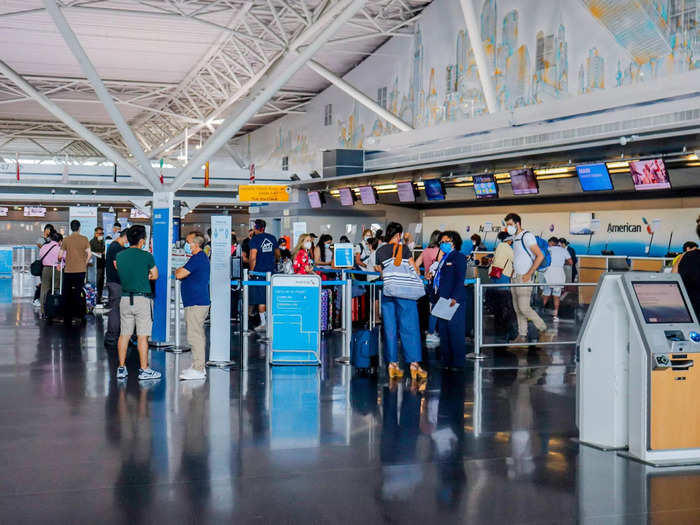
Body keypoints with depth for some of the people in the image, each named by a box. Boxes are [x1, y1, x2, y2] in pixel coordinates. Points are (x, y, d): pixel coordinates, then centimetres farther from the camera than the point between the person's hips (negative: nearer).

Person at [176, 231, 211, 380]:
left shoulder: (197, 258, -17)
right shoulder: (202, 257, 17)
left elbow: (179, 275, -21)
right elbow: (183, 275, 25)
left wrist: (178, 270, -1)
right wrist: (181, 271, 6)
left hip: (196, 304, -11)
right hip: (200, 302, 11)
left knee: (194, 335, -8)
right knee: (199, 334, 15)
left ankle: (198, 369, -6)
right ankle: (199, 367, 22)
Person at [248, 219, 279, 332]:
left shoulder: (255, 239, -9)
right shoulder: (272, 238, 8)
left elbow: (253, 257, -15)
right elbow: (278, 254, 19)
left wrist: (251, 271, -6)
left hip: (259, 272, -5)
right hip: (271, 272, 5)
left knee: (260, 298, 0)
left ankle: (263, 323, -1)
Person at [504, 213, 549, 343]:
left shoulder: (527, 236, -12)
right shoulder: (515, 238, 15)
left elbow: (540, 256, -16)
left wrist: (528, 274, -18)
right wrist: (513, 272, 15)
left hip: (524, 278, -9)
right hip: (515, 278, 9)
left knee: (524, 308, -13)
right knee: (517, 309, 8)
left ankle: (543, 329, 1)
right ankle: (522, 335, 12)